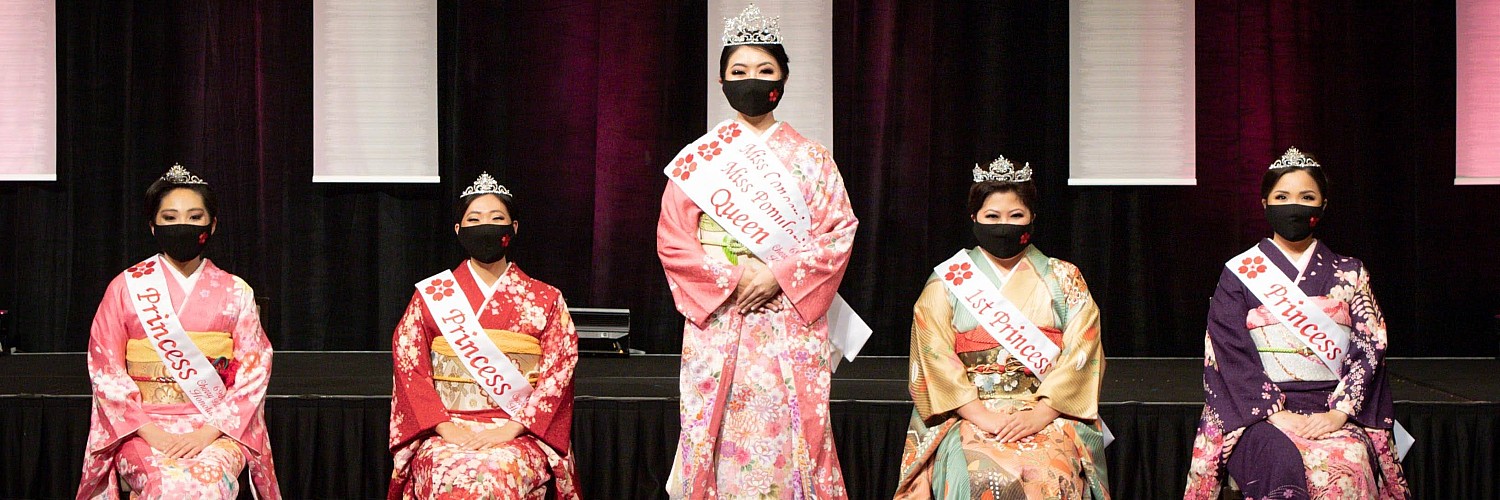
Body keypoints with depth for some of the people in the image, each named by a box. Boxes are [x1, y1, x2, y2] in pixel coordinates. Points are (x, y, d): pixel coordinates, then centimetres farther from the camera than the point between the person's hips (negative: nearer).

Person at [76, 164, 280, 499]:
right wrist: (150, 432, -12)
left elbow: (253, 370, 2)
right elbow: (106, 370, 2)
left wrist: (209, 432, -13)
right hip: (143, 427, 0)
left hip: (218, 425, 1)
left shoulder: (235, 293, 8)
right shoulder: (126, 288, 6)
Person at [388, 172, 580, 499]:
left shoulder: (546, 301, 10)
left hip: (519, 433, 0)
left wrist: (510, 429, -13)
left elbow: (557, 374, 1)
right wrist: (446, 427, -11)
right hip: (446, 432, 1)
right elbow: (410, 368, 4)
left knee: (500, 472, -34)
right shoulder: (430, 296, 11)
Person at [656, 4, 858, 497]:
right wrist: (731, 278, -10)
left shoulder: (809, 157, 8)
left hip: (791, 319, 0)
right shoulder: (699, 159, 7)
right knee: (719, 432, -4)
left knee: (786, 433, -5)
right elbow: (672, 238, 3)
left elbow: (840, 232, 2)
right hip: (717, 318, 0)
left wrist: (777, 275, -11)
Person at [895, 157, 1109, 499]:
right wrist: (983, 416, -13)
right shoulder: (946, 282, 10)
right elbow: (936, 357, -1)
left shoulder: (1063, 280, 12)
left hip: (1049, 415, 1)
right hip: (968, 416, -1)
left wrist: (1041, 414, -12)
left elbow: (1082, 353, 2)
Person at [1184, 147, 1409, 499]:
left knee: (1346, 467, -33)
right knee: (1282, 463, -35)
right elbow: (1230, 355, -1)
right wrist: (1275, 413, -15)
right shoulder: (1238, 275, 8)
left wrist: (1338, 413, -13)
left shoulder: (1349, 275, 13)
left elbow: (1369, 349, 4)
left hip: (1334, 413, 1)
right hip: (1259, 415, -1)